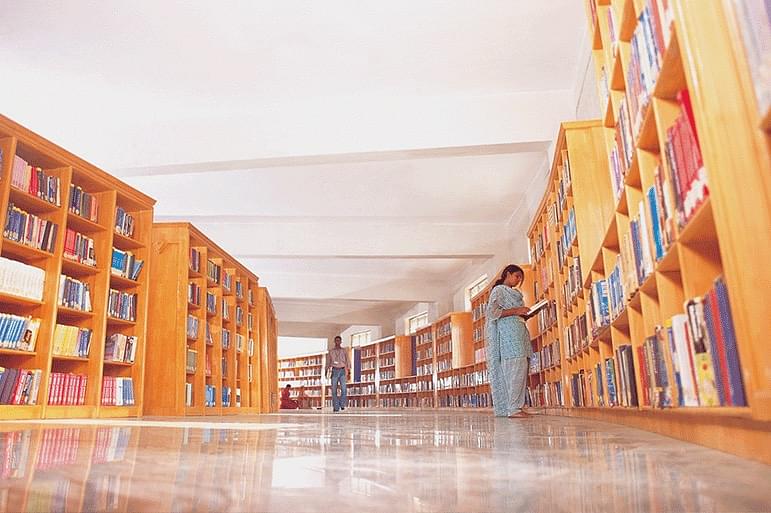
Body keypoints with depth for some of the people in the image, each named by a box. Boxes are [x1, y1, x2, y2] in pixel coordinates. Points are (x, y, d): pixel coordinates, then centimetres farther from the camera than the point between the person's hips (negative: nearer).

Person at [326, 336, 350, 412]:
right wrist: (327, 371, 0)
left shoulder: (344, 351, 9)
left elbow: (347, 361, 7)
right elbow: (328, 362, 11)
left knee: (343, 388, -13)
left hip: (342, 371, 0)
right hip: (334, 371, 0)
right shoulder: (331, 351, 10)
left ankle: (342, 404, 4)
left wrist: (348, 371, -4)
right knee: (334, 389, -3)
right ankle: (336, 407, 2)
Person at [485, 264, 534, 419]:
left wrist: (523, 313, 9)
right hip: (507, 332, -9)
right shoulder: (499, 290, 0)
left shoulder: (512, 293, 27)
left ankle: (513, 407, 3)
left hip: (518, 331, 10)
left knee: (519, 369, 3)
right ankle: (513, 408, -18)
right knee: (515, 368, -16)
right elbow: (491, 312, -13)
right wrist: (515, 311, -15)